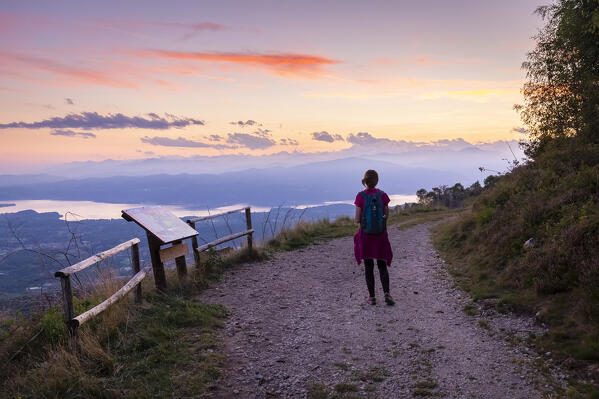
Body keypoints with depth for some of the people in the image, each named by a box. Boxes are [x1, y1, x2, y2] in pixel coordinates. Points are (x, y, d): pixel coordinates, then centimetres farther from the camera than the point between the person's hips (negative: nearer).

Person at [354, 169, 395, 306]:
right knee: (382, 266, 10)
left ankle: (372, 297, 10)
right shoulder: (382, 195, -4)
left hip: (365, 234, -1)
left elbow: (357, 219, -9)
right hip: (381, 235, 1)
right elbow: (387, 215, 2)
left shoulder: (360, 196, -10)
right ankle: (387, 293, -6)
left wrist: (355, 219, 13)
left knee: (368, 266, 8)